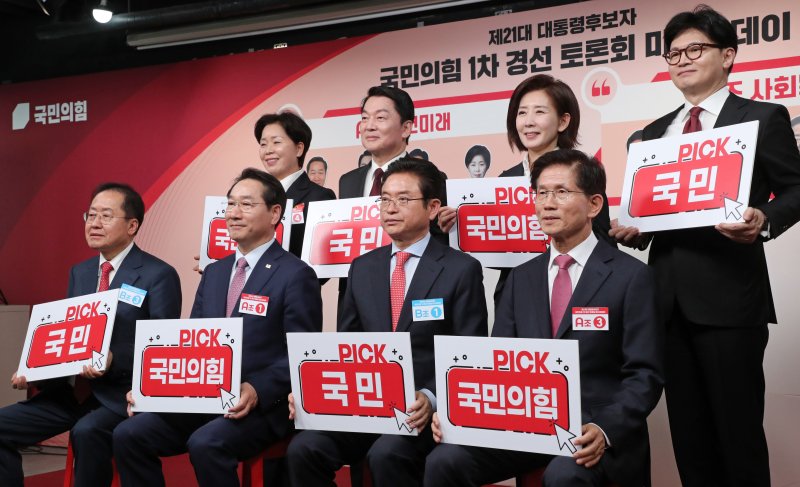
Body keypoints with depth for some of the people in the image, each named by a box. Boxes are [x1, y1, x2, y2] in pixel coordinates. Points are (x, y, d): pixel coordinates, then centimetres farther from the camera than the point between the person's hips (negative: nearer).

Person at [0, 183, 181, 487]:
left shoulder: (159, 275, -7)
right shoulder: (79, 272, 16)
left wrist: (114, 359, -28)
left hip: (122, 393, -7)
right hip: (72, 390, 7)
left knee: (87, 431, -35)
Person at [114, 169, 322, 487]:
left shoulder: (295, 275, -6)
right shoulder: (214, 272, 17)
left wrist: (258, 391, -25)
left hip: (262, 406, -7)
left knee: (205, 443, -33)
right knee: (128, 434, -12)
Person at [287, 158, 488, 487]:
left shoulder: (461, 269, 0)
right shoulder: (362, 268, 14)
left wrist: (432, 398, -22)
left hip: (423, 411, -4)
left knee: (386, 455, -33)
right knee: (303, 449, -21)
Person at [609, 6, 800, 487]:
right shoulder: (656, 131, 19)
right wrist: (633, 229, 0)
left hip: (728, 294, -5)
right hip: (670, 295, 6)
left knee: (738, 425, 1)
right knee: (688, 428, 12)